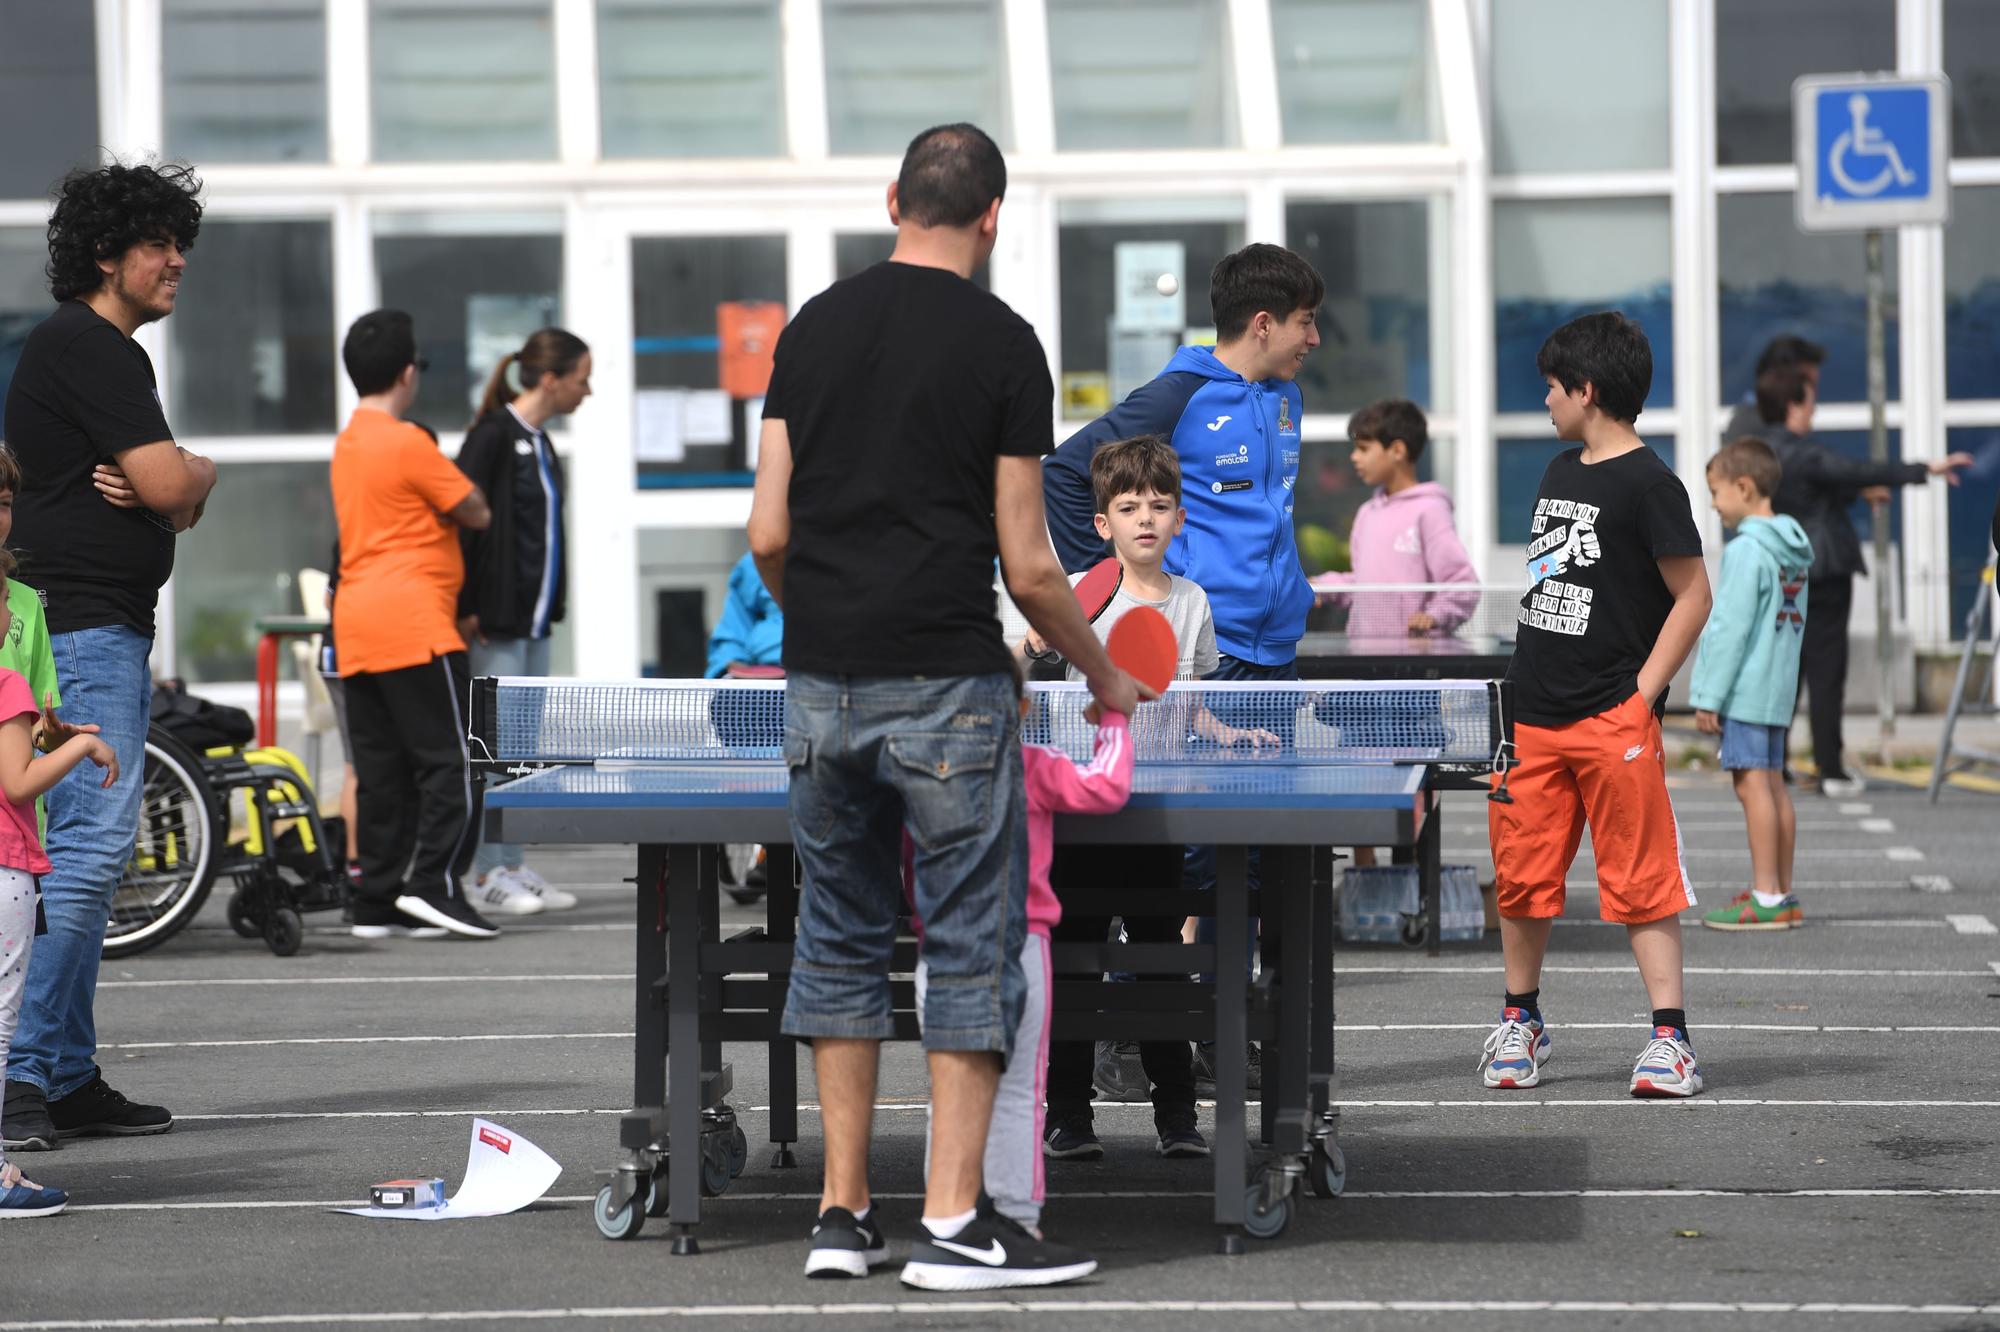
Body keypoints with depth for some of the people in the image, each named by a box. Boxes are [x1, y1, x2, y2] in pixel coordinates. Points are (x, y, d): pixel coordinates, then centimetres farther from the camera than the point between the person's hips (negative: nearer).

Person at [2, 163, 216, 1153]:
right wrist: (199, 472, 4)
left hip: (108, 633, 11)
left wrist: (159, 488, -1)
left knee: (87, 850, 11)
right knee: (90, 842, -17)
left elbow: (177, 508, 22)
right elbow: (172, 486, -19)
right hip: (80, 625, -11)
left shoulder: (108, 352, 21)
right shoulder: (85, 348, -11)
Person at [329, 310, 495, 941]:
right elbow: (476, 512, -5)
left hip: (355, 628, 8)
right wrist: (466, 497, 14)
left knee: (381, 770, 8)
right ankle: (434, 880, -14)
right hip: (413, 622, -8)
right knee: (450, 760, -5)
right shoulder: (408, 443, -10)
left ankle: (379, 901, 7)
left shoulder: (346, 445, 16)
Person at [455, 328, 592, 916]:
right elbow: (462, 521, -17)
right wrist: (466, 610, -19)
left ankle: (514, 867, 15)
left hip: (533, 618, 9)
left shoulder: (538, 441, 15)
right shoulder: (493, 436, -13)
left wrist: (548, 607, 17)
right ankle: (487, 874, -2)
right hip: (496, 622, -9)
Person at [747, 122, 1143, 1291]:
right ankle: (956, 1224, -3)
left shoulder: (814, 329, 8)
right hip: (947, 684, -5)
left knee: (842, 940, 13)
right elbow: (1027, 564, -4)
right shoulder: (1003, 342, -4)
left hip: (822, 681, 5)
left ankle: (843, 1213, 12)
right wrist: (1105, 675, 12)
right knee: (975, 944, 0)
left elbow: (769, 534, 6)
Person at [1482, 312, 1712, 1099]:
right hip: (1533, 714, 7)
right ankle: (1520, 1022, 23)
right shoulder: (1559, 473, 14)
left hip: (1613, 719, -7)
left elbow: (1693, 596, -10)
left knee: (1642, 880, -5)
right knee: (1521, 878, 10)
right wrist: (1521, 686, 16)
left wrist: (1640, 697, -14)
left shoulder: (1647, 484, -9)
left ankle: (1669, 1038, -3)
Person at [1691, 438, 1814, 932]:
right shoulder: (1793, 551, 13)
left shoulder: (1747, 550, -15)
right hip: (1779, 688, 9)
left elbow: (1730, 628, -17)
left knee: (1752, 783, -7)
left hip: (1744, 688, -9)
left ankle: (1767, 898, -8)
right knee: (1774, 784, 12)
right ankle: (1782, 895, 16)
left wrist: (1709, 695, -13)